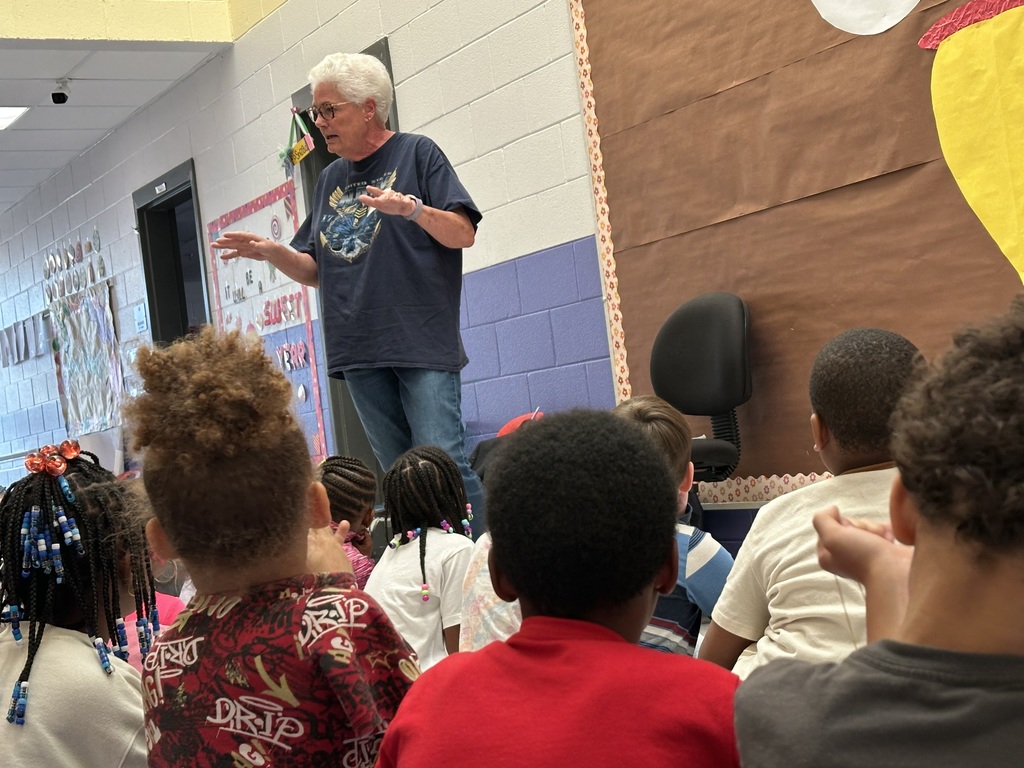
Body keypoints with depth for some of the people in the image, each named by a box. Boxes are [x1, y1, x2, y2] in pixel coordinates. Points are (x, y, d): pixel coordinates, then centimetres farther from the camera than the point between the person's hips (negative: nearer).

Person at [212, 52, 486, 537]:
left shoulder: (416, 154, 3)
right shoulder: (331, 179, 20)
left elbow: (462, 233, -6)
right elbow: (317, 272, 21)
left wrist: (411, 207, -23)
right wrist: (270, 252, 3)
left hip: (423, 344, -6)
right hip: (360, 352, 6)